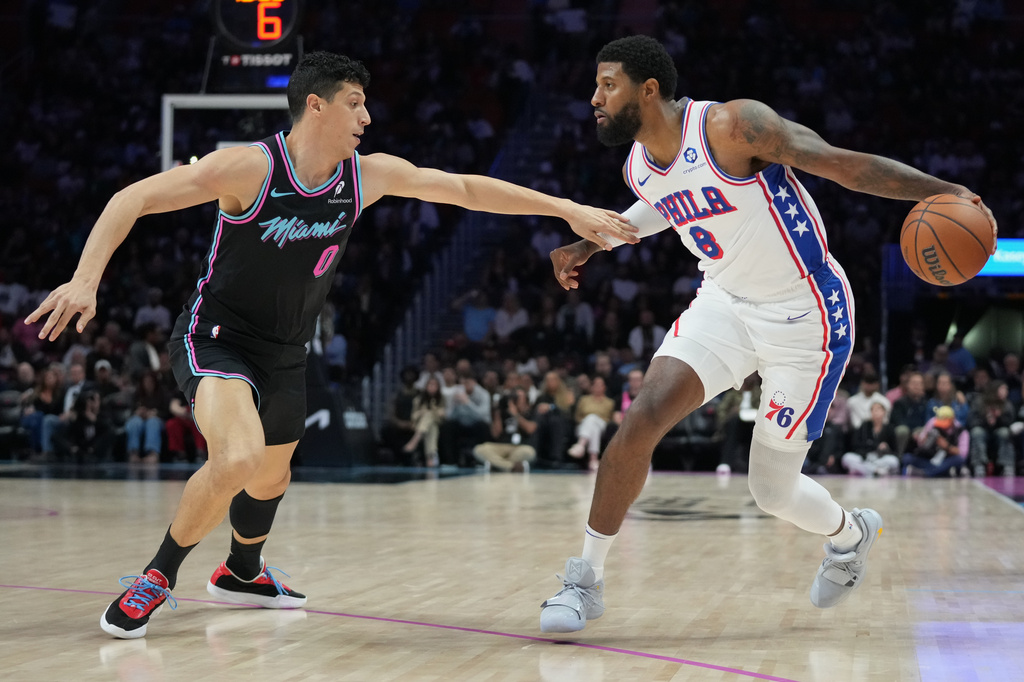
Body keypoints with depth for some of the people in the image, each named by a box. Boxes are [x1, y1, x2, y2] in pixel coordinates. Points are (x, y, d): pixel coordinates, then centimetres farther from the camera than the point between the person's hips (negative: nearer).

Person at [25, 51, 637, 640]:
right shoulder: (251, 167, -23)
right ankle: (157, 577, -8)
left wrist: (569, 209, -1)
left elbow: (467, 189, 1)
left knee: (272, 474, 23)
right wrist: (86, 280, -37)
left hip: (286, 353, 7)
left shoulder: (369, 175, -7)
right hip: (216, 340, -7)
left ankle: (242, 573, 54)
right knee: (239, 459, -31)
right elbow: (133, 199, -24)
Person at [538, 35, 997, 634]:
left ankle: (850, 533, 39)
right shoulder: (639, 168, -2)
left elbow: (841, 163, -24)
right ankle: (587, 579, -4)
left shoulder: (732, 125, -24)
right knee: (643, 418, -18)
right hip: (726, 303, 5)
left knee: (773, 492, 3)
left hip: (804, 317, -5)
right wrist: (592, 244, 23)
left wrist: (945, 192, -33)